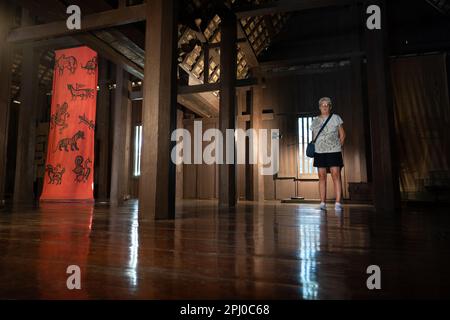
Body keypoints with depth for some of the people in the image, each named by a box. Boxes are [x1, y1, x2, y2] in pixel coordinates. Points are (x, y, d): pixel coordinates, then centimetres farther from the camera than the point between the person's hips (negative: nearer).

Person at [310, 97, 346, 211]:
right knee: (322, 177, 2)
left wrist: (338, 146, -1)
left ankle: (338, 203, -8)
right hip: (319, 152, 3)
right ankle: (322, 203, 6)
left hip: (333, 151, -2)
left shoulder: (336, 118, 6)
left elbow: (342, 135, 7)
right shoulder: (315, 121, 13)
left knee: (336, 176, -9)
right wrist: (314, 148, 5)